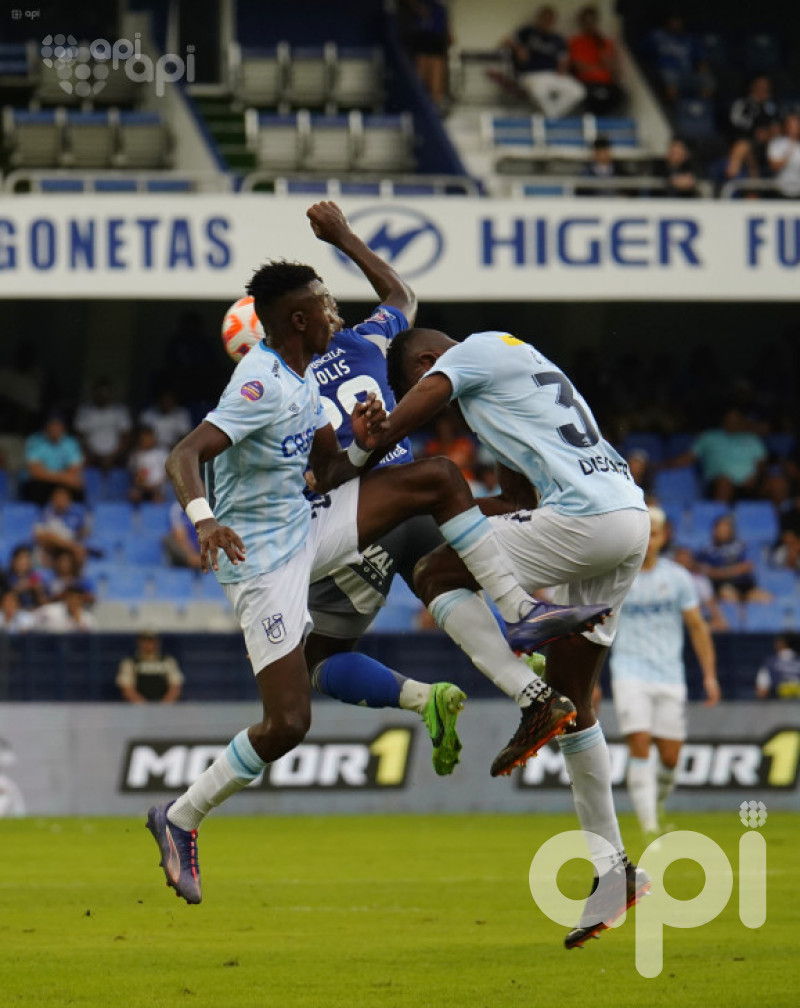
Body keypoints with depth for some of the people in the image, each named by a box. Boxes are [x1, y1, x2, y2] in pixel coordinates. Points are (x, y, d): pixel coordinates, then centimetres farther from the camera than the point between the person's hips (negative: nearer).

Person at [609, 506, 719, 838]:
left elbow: (697, 627, 10)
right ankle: (648, 825, -20)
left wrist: (710, 674, 4)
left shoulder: (677, 577, 4)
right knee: (639, 746, -17)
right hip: (630, 676, -2)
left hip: (670, 677, 2)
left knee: (670, 755, 0)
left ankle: (657, 805, 29)